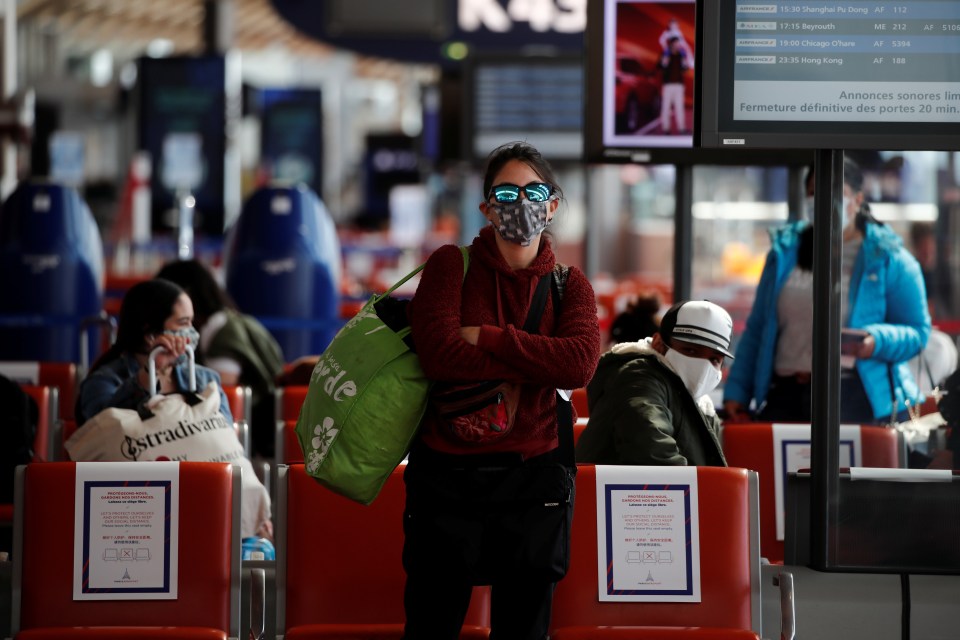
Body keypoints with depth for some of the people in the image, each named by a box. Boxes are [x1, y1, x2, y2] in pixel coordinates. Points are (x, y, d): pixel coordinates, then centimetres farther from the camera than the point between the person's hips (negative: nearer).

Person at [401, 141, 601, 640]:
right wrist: (538, 365, -14)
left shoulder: (569, 285, 7)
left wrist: (488, 337, -14)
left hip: (531, 472, 2)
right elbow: (440, 355, -16)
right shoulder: (451, 266, 1)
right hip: (447, 472, -2)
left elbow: (579, 365, -13)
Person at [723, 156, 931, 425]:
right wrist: (736, 391, 9)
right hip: (786, 399, 3)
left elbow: (918, 333, 4)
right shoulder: (785, 251, 17)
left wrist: (876, 341, -17)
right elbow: (756, 331, 18)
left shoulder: (889, 258, 6)